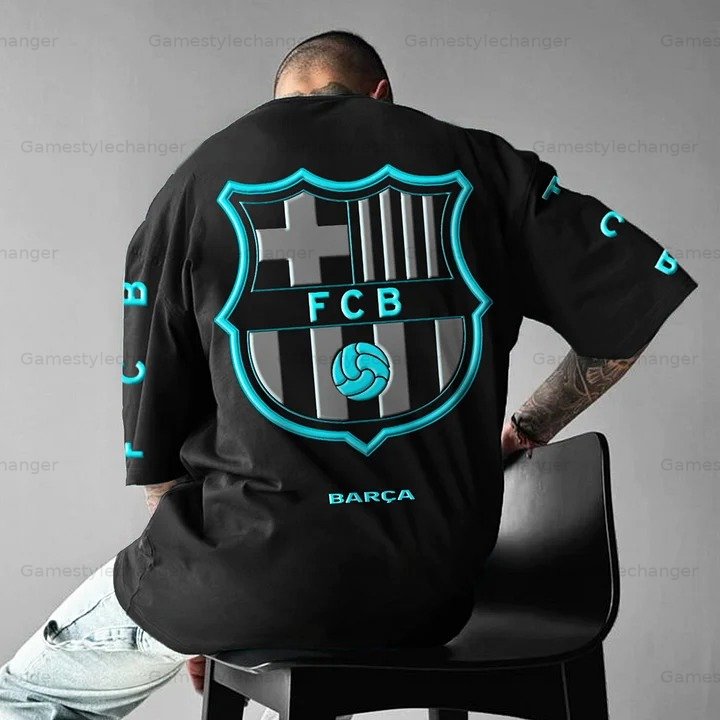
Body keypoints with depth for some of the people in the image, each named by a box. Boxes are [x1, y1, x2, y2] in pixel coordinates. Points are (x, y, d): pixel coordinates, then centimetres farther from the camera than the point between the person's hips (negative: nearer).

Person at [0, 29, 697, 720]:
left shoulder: (196, 182, 4)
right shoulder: (476, 163, 5)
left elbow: (154, 441, 5)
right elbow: (639, 303, 6)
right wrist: (528, 428, 18)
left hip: (254, 572, -3)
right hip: (431, 594, 4)